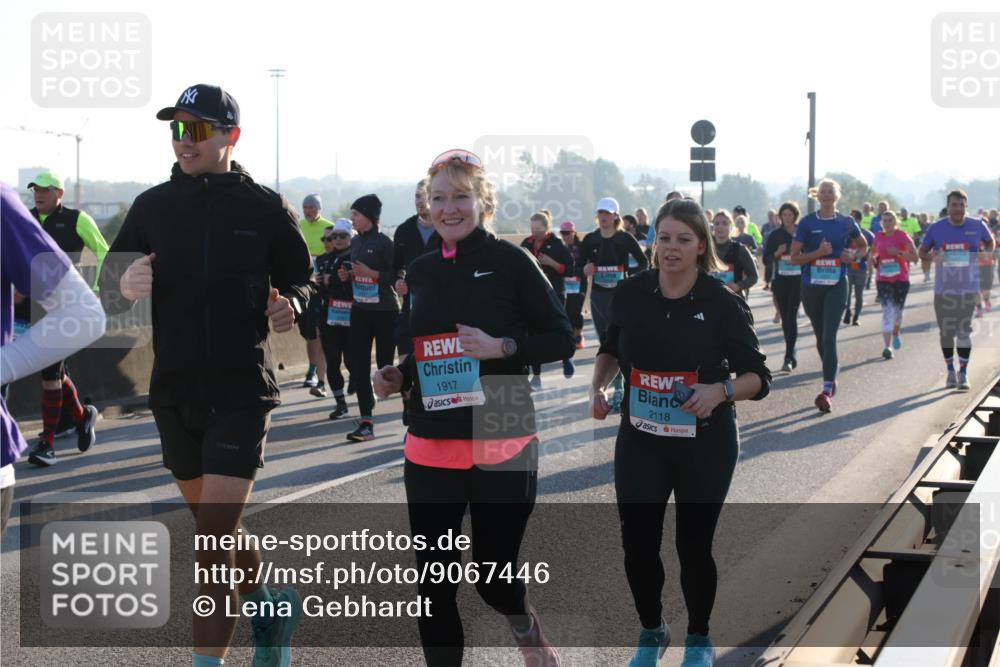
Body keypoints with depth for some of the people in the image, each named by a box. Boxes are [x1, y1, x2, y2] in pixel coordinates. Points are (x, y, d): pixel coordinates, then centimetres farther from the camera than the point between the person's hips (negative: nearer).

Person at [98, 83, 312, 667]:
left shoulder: (265, 208, -3)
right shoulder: (153, 206, 4)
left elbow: (301, 279, 9)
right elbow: (109, 292, 7)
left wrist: (291, 306, -14)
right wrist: (124, 285, -17)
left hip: (242, 393, -4)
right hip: (174, 392, 4)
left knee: (213, 538, -12)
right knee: (216, 529, 18)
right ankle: (272, 605, 42)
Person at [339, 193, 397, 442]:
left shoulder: (383, 242, -11)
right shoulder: (355, 242, 10)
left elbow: (396, 275, -12)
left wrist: (371, 273, -23)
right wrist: (347, 275, 1)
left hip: (384, 311, -7)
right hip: (360, 310, 7)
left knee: (386, 365, 0)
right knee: (358, 365, 2)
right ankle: (366, 422, 5)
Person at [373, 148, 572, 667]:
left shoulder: (510, 261, -6)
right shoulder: (421, 271, 9)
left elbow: (562, 338, -5)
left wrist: (502, 346, -19)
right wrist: (398, 376, 2)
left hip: (501, 447, -4)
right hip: (430, 448, 4)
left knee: (493, 579, 3)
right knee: (432, 585, 5)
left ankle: (524, 622, 40)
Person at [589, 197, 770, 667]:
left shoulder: (723, 305, -12)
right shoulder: (630, 294, -4)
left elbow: (758, 378, -7)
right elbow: (612, 349, 15)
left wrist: (720, 390, -26)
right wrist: (598, 385, -3)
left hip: (706, 444, -2)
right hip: (640, 440, 3)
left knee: (693, 546, 5)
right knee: (637, 544, 4)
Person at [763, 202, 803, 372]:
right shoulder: (775, 235, 7)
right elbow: (766, 257, 6)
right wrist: (778, 253, -12)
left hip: (797, 279, -3)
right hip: (780, 279, 3)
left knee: (791, 316, -13)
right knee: (785, 317, 7)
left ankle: (789, 358, -16)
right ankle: (791, 354, 20)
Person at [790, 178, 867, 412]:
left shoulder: (846, 223, 4)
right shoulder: (807, 223, 1)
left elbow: (863, 246, 20)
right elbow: (795, 257, -1)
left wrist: (853, 255, -1)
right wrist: (818, 252, -16)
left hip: (837, 285, -2)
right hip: (811, 286, 2)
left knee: (829, 336, -14)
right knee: (820, 337, 13)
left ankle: (827, 390, -18)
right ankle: (831, 378, 34)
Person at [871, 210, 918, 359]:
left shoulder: (902, 236, -6)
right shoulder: (878, 237, 5)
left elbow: (914, 256, -10)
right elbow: (873, 253, 24)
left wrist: (898, 253, -22)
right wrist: (874, 259, 1)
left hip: (901, 279, -1)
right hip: (883, 280, 1)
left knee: (898, 309, 12)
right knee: (887, 310, -13)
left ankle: (896, 333, 44)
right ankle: (888, 346, -20)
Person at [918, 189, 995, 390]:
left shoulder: (977, 226, -2)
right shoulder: (936, 228, -2)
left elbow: (990, 243, 16)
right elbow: (922, 251, 7)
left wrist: (984, 255, -5)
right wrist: (932, 257, -15)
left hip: (968, 288, -1)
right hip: (943, 289, 1)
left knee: (964, 330, -5)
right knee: (946, 331, 8)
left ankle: (963, 374, 0)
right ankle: (950, 371, 22)